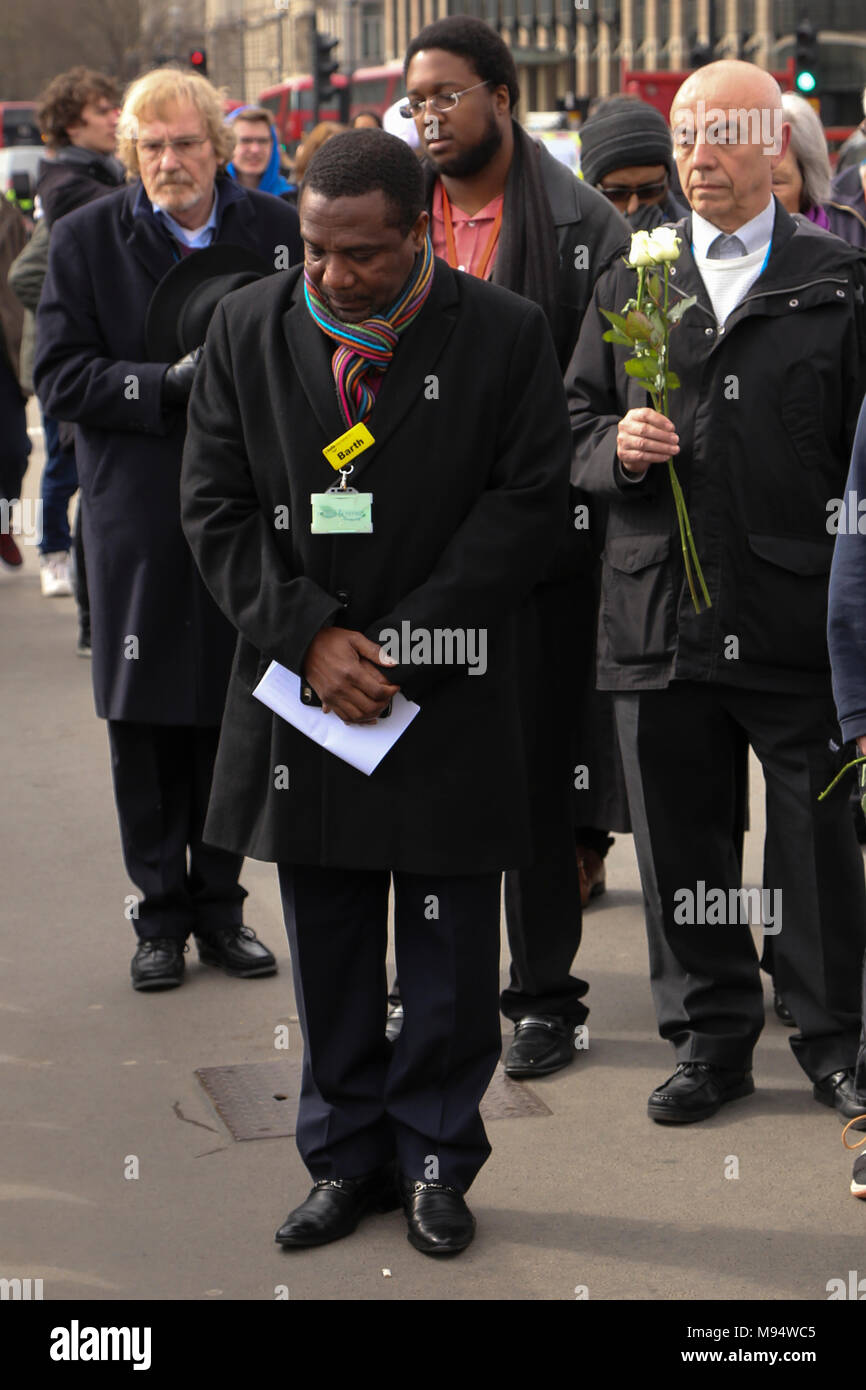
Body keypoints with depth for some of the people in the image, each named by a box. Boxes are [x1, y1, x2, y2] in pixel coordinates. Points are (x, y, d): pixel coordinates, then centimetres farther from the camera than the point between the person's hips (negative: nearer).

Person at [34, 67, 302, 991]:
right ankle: (161, 912, 16)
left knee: (233, 715, 8)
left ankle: (219, 905, 21)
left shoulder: (276, 230, 2)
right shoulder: (86, 239, 0)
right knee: (146, 719, 4)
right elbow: (59, 377, -5)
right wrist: (168, 385, -18)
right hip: (139, 518, -1)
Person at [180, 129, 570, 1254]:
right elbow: (214, 506, 1)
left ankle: (436, 1160, 24)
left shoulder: (506, 336, -5)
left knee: (451, 957, 7)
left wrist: (403, 640, -13)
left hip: (451, 696, -2)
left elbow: (528, 506, -8)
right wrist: (309, 637, -11)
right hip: (301, 690, 2)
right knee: (328, 953, 12)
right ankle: (346, 1161, 26)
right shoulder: (247, 330, 2)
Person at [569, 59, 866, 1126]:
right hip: (659, 617, 3)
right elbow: (575, 422, 15)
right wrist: (617, 446, -8)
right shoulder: (628, 287, 12)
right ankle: (711, 1036, 25)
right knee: (681, 844, 10)